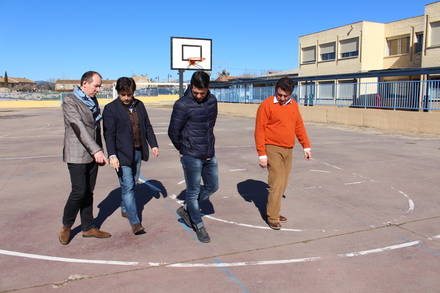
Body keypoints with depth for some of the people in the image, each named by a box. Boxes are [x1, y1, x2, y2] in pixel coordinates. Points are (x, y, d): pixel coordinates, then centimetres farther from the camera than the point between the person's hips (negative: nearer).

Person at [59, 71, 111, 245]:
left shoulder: (93, 101, 13)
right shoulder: (69, 102, -10)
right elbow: (80, 128, -21)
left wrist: (99, 152, 16)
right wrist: (96, 150, -28)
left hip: (92, 154, 7)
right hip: (77, 155, -7)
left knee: (89, 192, 10)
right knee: (79, 191, -6)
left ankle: (88, 228, 20)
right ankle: (66, 226, 16)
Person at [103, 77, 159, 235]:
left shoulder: (139, 105, 9)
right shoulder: (111, 109, -8)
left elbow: (147, 126, 14)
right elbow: (109, 134, -14)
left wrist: (153, 144, 7)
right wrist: (112, 155, -23)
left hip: (138, 152, 6)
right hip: (122, 154, -6)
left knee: (132, 183, 17)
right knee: (128, 186, -6)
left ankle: (125, 209, 38)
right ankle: (135, 222, -2)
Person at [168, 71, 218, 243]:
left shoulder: (212, 101, 2)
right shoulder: (182, 105, -17)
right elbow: (173, 132, -10)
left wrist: (208, 142, 14)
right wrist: (183, 149, 4)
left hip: (210, 155, 7)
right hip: (192, 157, -7)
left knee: (212, 186, 17)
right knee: (193, 191, 5)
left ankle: (186, 210, 34)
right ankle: (199, 226, 22)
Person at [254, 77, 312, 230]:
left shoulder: (293, 105, 9)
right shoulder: (267, 105, -10)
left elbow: (299, 125, 17)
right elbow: (259, 130, -11)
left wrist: (306, 146, 14)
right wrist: (261, 154, -14)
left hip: (288, 150, 6)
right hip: (273, 150, -6)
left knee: (282, 183, 11)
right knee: (276, 183, -8)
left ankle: (273, 211, 25)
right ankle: (272, 218, 2)